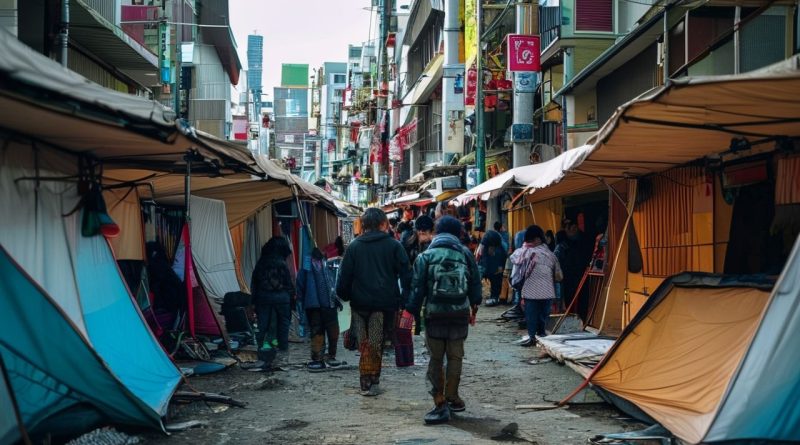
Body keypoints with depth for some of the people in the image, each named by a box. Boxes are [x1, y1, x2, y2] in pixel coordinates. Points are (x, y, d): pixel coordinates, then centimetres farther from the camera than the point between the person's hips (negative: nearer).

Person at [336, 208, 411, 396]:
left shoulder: (353, 246, 4)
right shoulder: (393, 245, -1)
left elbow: (344, 276, 4)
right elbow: (406, 273, -4)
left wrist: (344, 296, 16)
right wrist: (405, 298, 0)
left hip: (360, 303, 2)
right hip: (384, 303, -2)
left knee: (364, 343, 11)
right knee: (376, 344, 4)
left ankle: (366, 382, 10)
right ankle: (372, 382, 5)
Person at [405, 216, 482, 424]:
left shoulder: (425, 256, -3)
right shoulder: (465, 254, 2)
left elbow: (417, 288, -4)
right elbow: (475, 283, 7)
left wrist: (412, 311, 2)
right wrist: (474, 306, 21)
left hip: (435, 314, -1)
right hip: (460, 313, 2)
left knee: (436, 359, 3)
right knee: (455, 356, 12)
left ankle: (440, 404, -2)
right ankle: (452, 398, 18)